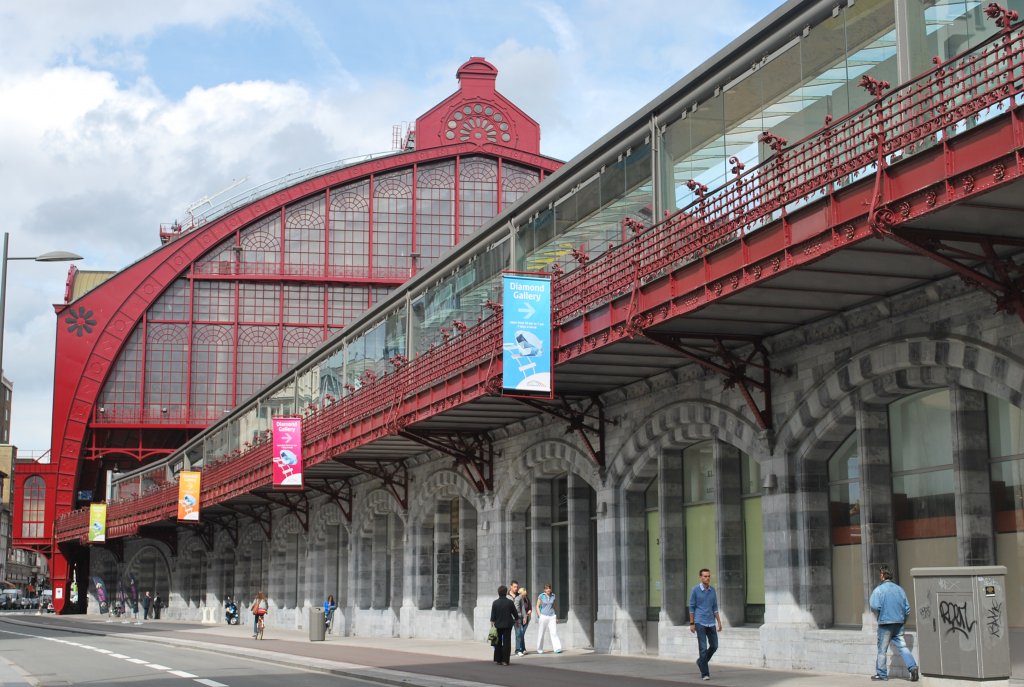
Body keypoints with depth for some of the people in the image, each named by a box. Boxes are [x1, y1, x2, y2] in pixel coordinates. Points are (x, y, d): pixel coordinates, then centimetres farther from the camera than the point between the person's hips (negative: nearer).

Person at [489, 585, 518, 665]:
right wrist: (516, 619, 18)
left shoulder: (495, 602, -4)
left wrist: (492, 623, 0)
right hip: (507, 625, -1)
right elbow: (514, 613, 3)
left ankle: (497, 660, 14)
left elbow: (493, 615, -5)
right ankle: (505, 660, -3)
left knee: (498, 643, 12)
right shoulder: (510, 602, -6)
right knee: (506, 642, 2)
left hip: (498, 625, 1)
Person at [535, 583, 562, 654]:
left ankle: (557, 648, -16)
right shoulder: (541, 596, -3)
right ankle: (539, 650, 16)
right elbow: (537, 606, 1)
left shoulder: (553, 596, 7)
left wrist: (556, 617, 16)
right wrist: (540, 616, -8)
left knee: (554, 632, -9)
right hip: (543, 616, -2)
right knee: (541, 634, 4)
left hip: (552, 616, 2)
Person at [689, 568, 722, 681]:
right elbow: (691, 607, -3)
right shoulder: (695, 590, -6)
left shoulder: (712, 590, 8)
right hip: (700, 623, -5)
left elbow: (715, 607, 13)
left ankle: (701, 661, 33)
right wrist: (691, 624, -6)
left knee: (714, 646, 8)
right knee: (703, 648, -7)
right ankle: (705, 673, 0)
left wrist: (719, 622, 8)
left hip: (711, 623, 5)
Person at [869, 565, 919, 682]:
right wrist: (903, 620, 19)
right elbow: (907, 607, 8)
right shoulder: (899, 589, 7)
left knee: (882, 649, 5)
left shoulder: (879, 590, -9)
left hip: (885, 623, -4)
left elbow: (875, 607, -19)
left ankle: (881, 674, 11)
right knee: (902, 646, 5)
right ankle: (912, 667, -12)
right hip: (899, 623, 4)